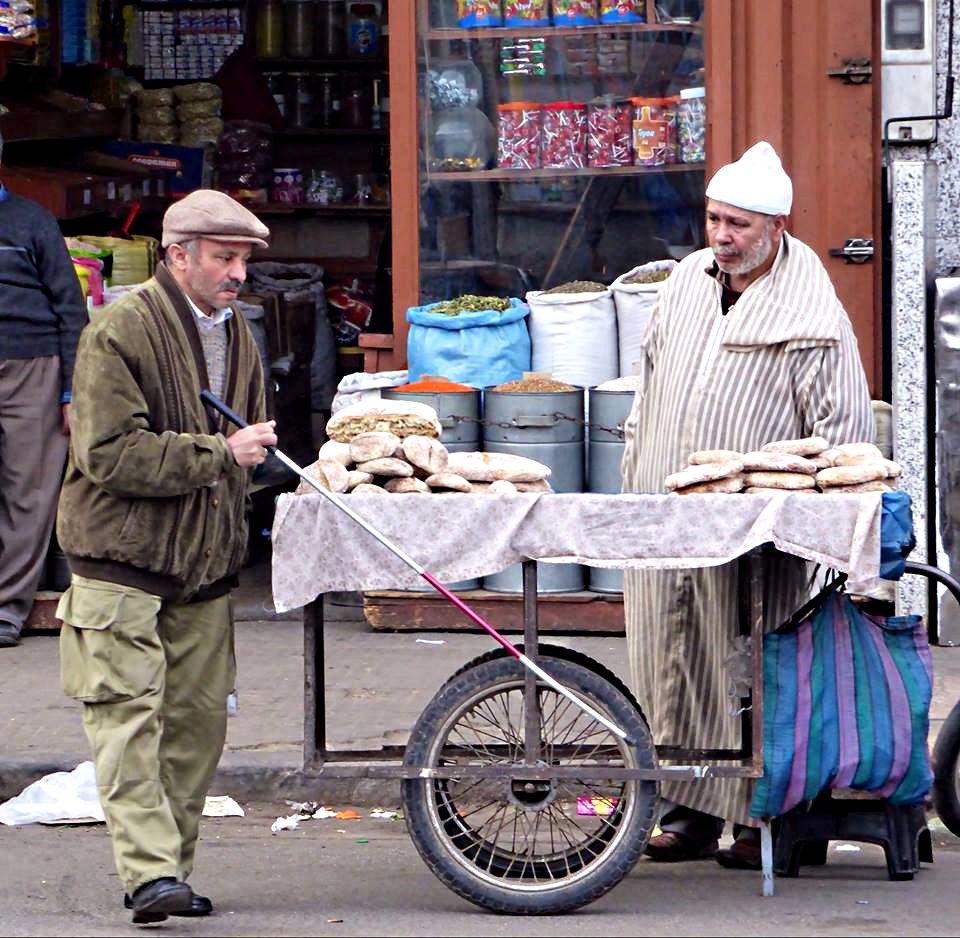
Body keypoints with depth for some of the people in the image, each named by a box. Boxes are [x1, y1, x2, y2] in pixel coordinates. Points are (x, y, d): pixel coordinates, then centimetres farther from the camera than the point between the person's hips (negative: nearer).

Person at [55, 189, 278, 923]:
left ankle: (172, 869, 13)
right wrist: (219, 454, -17)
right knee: (129, 714, -11)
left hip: (204, 562, 7)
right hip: (121, 559, -7)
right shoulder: (119, 333, -10)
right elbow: (110, 454, -18)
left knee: (198, 719, 5)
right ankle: (150, 872, -16)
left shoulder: (237, 338, 14)